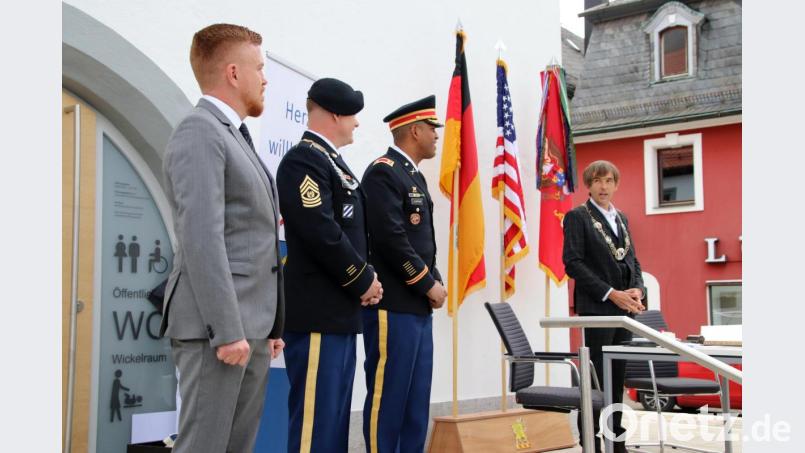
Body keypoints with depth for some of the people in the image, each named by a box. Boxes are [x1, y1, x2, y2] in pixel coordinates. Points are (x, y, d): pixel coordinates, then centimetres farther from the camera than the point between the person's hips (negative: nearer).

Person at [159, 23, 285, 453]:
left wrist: (270, 324, 17)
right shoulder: (199, 132, -9)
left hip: (251, 327, 9)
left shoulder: (235, 137, 21)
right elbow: (202, 239, -18)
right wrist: (226, 330, -21)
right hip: (216, 326, -9)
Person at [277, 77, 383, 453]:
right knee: (315, 420, -7)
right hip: (317, 314, -10)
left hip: (340, 313, 10)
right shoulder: (304, 160, -12)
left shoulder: (332, 161, 19)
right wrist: (364, 280, -10)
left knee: (335, 419, 14)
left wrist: (366, 277, 4)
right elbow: (321, 232, -21)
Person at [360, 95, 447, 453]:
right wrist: (429, 285, -12)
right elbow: (392, 240, -19)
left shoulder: (414, 176, 19)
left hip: (419, 307, 10)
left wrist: (435, 283, 6)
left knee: (417, 401, 11)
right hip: (393, 306, -9)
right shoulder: (383, 172, -10)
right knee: (387, 398, -5)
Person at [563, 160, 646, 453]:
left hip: (625, 308, 6)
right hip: (597, 308, -6)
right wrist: (611, 294, -16)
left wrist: (637, 290, -2)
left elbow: (632, 260, 19)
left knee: (617, 377, 9)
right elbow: (572, 263, -11)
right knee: (596, 378, -5)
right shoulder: (577, 217, -2)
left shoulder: (621, 219, 18)